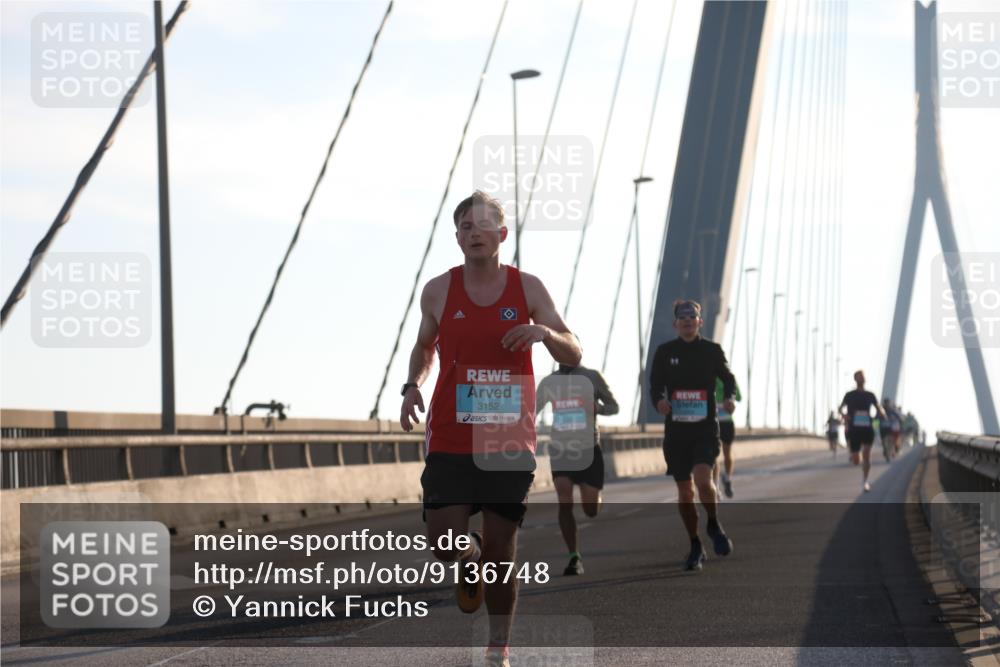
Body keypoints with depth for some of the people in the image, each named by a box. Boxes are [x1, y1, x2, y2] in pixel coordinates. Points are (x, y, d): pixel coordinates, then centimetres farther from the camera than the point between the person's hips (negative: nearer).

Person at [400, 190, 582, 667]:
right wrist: (413, 386, -1)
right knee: (444, 546, -10)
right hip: (450, 442, 0)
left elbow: (573, 356, 2)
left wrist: (545, 332, -19)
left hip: (510, 443, 0)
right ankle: (471, 562, 28)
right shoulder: (438, 291, 2)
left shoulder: (528, 288, 1)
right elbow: (424, 347, 19)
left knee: (501, 550, 2)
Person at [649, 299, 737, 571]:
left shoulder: (712, 350, 2)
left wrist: (729, 397, -4)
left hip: (705, 428, -2)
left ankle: (714, 526, 5)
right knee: (684, 491, 6)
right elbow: (655, 386, 6)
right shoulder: (665, 352, 3)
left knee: (703, 478, -23)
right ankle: (696, 547, 21)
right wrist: (659, 401, -17)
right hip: (675, 430, 2)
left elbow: (727, 377, 16)